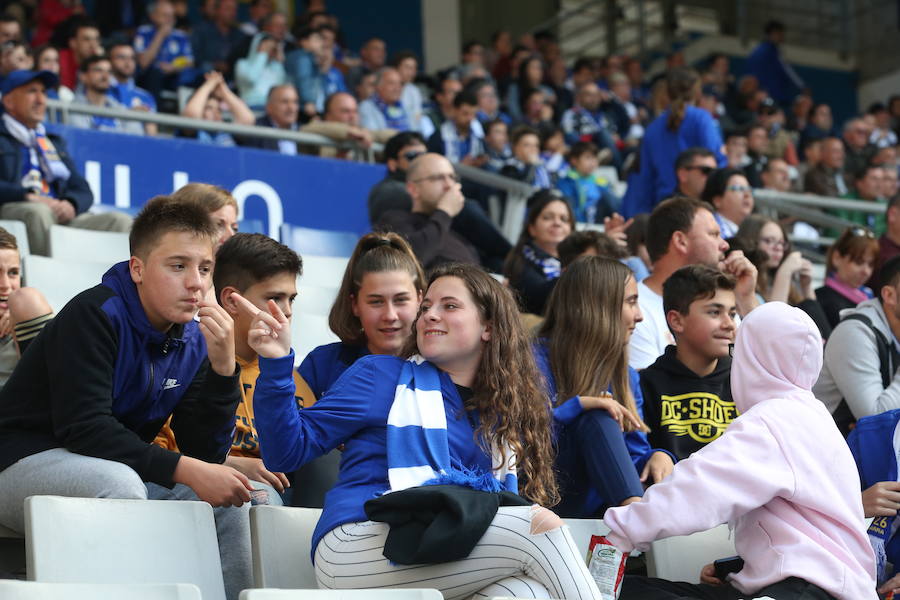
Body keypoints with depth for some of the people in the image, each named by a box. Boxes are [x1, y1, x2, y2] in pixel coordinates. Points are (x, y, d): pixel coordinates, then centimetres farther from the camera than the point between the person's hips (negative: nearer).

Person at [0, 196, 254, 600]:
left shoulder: (193, 340, 1)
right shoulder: (95, 315, -18)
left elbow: (205, 453, -4)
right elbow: (83, 427, -27)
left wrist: (223, 368, -18)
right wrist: (184, 470, -30)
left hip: (120, 472, 7)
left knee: (227, 496, -5)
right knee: (117, 483, -35)